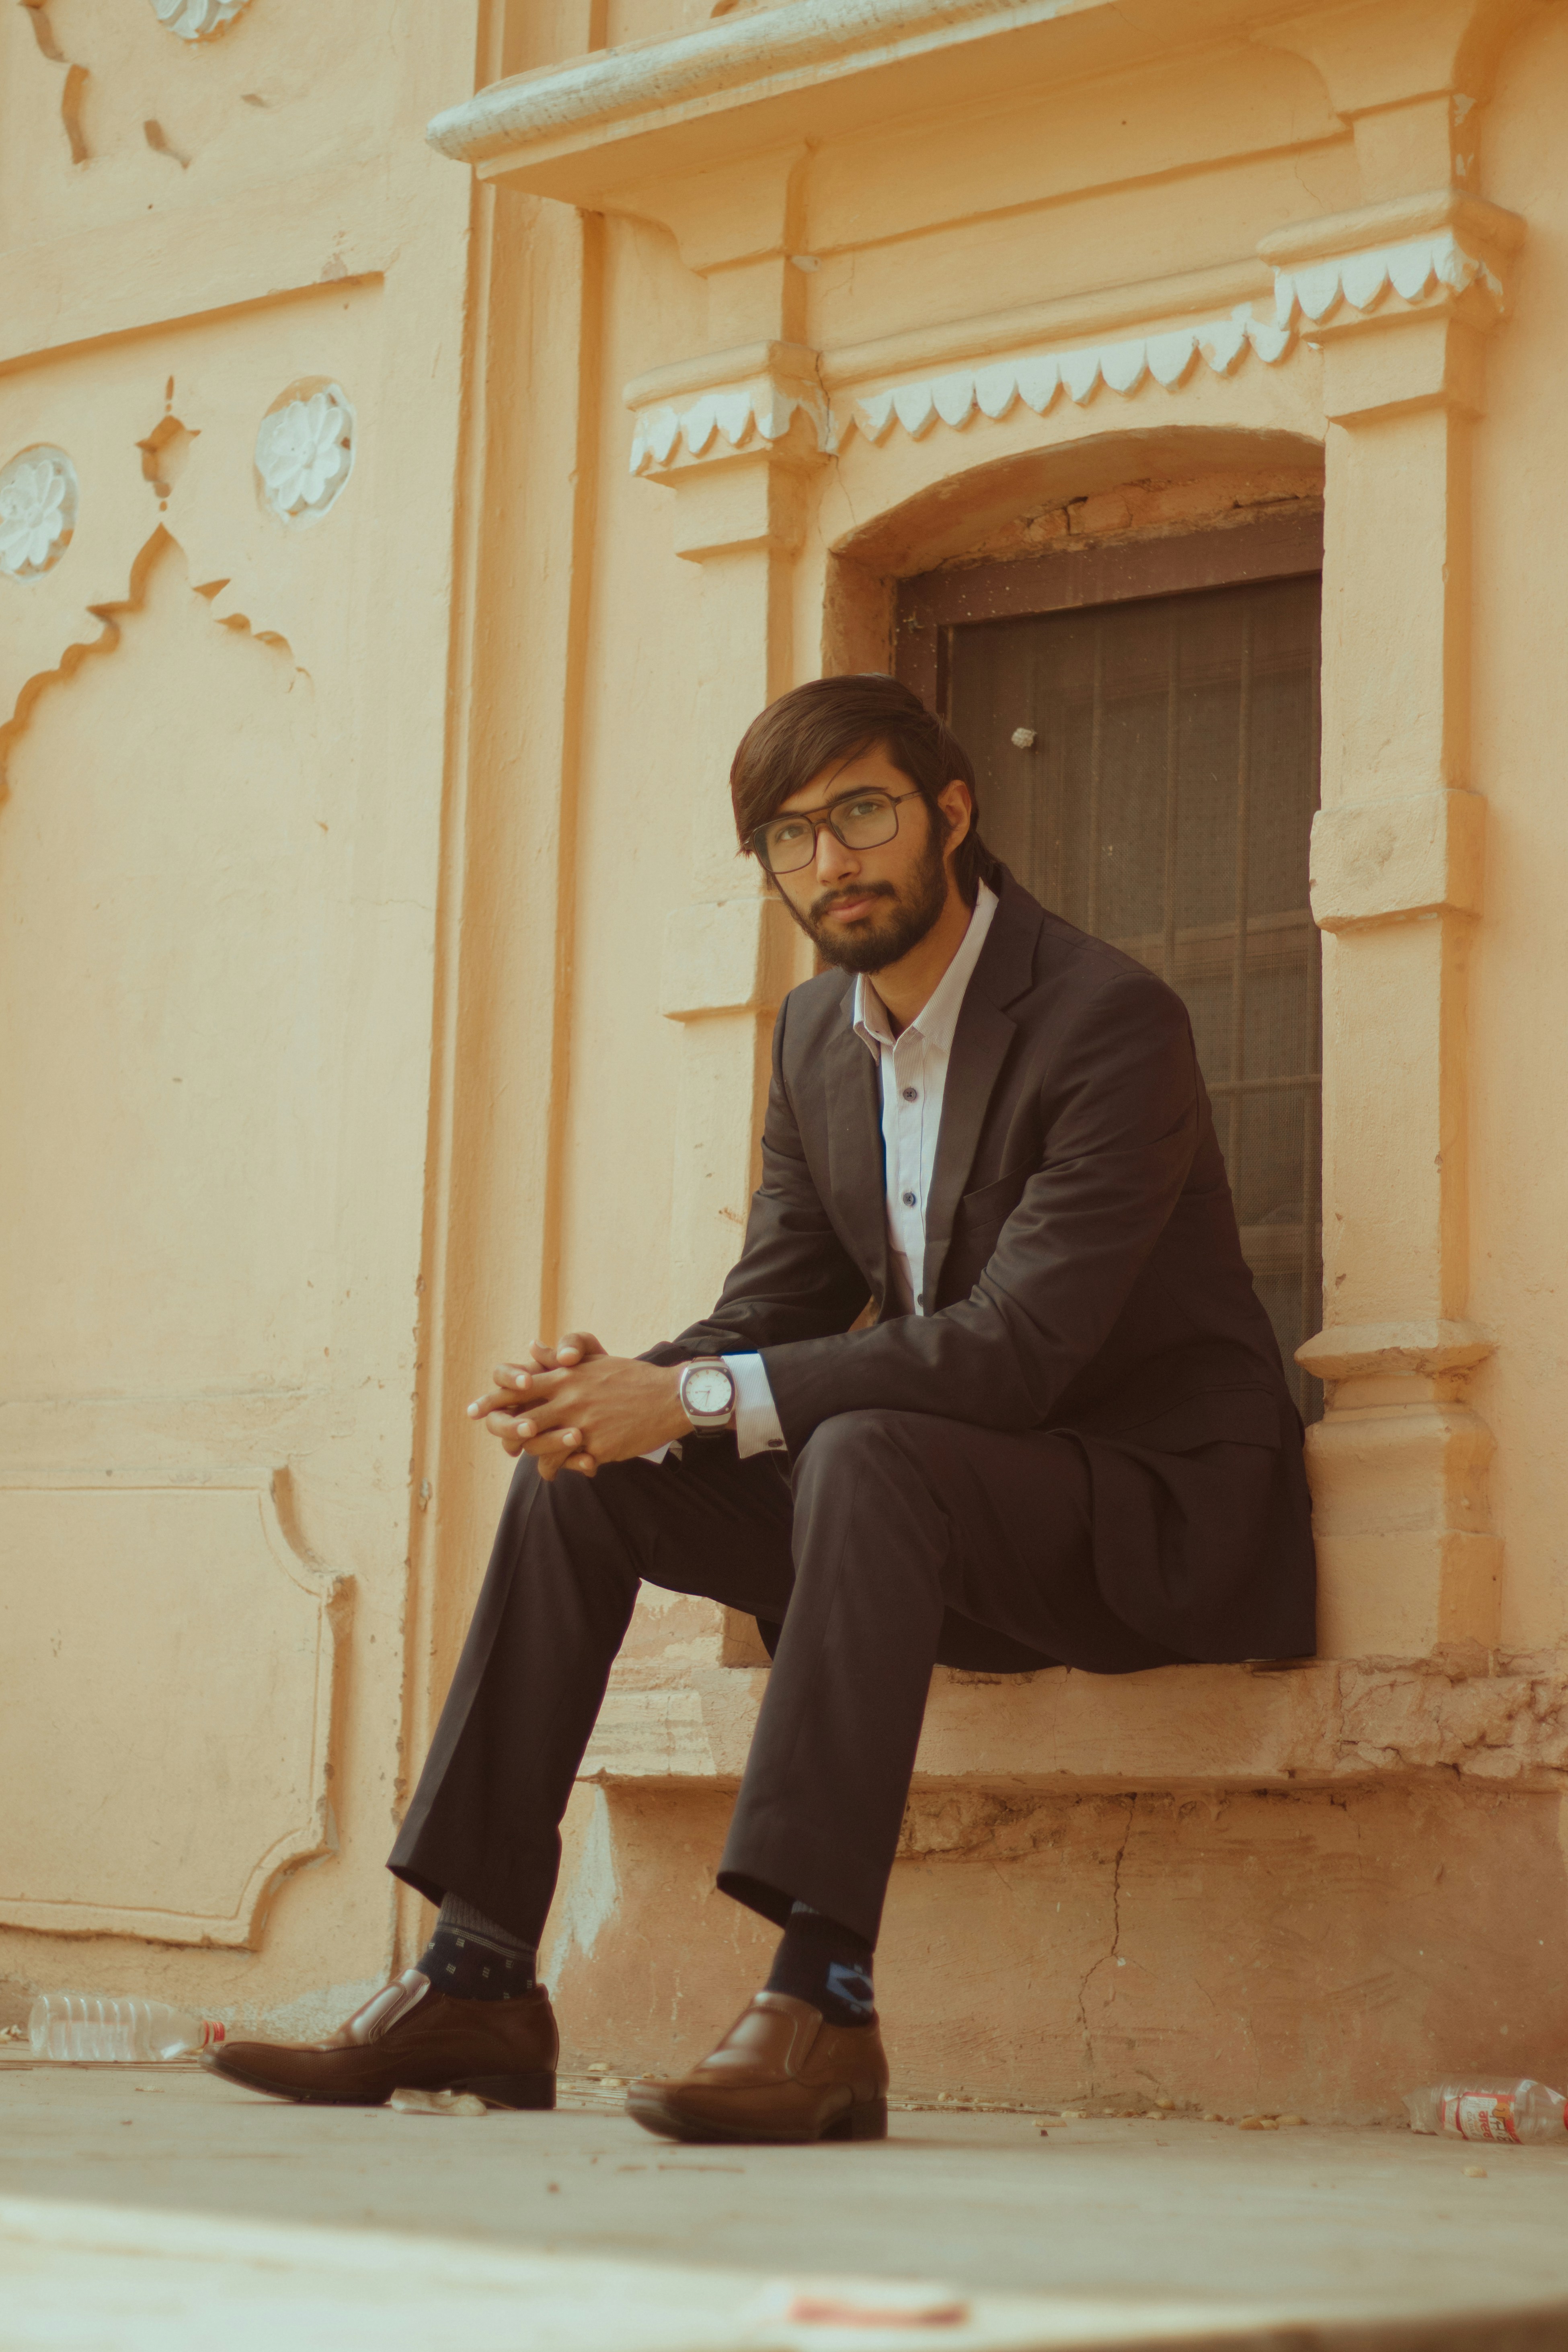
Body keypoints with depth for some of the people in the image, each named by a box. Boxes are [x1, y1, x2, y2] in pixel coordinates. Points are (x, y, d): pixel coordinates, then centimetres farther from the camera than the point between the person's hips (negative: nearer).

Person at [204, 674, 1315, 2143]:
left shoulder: (1112, 1023, -19)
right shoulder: (818, 1031, 7)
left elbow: (1017, 1346, -28)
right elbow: (770, 1312, 9)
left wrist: (700, 1399, -29)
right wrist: (615, 1390, -14)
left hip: (1156, 1506, -8)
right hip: (937, 1521, 8)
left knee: (864, 1453, -36)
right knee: (581, 1479, -4)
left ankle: (820, 2005, -40)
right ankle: (478, 1977, -7)